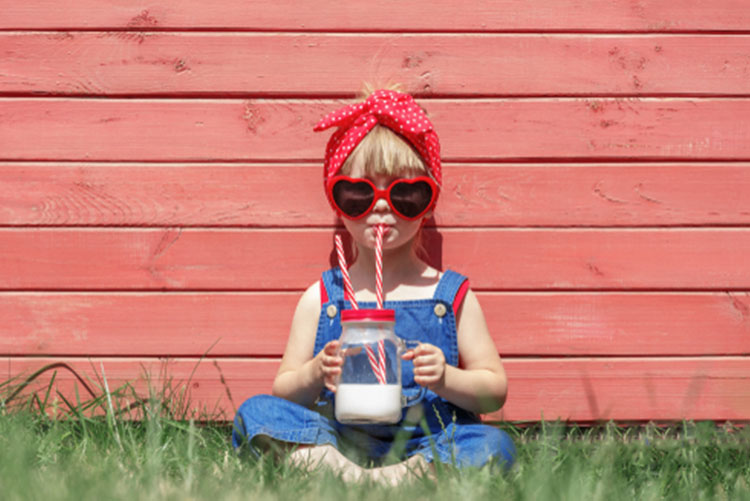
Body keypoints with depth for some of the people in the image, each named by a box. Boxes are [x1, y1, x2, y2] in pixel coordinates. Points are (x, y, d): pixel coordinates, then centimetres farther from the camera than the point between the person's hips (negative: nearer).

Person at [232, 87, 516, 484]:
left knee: (495, 446, -29)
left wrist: (446, 380, -12)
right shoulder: (320, 299, 11)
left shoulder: (453, 296, 10)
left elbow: (495, 391, 8)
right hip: (333, 443, 1)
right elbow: (283, 390, 10)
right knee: (256, 413, -22)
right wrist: (316, 375, -12)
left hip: (427, 444, -1)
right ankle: (341, 474, -39)